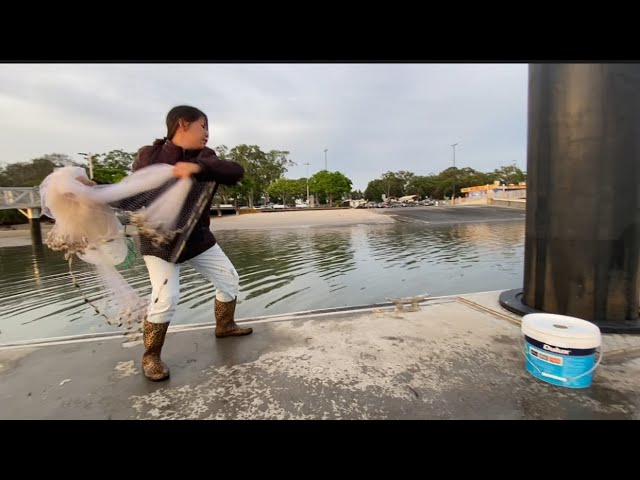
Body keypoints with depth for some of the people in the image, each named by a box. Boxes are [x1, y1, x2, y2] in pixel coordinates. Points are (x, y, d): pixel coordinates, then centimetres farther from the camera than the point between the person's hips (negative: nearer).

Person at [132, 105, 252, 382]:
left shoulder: (203, 158, -8)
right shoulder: (148, 156, -14)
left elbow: (236, 172, -27)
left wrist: (198, 168, -41)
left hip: (197, 237, 5)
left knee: (229, 278, 9)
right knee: (166, 297, -18)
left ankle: (224, 326, 34)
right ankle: (150, 357, 6)